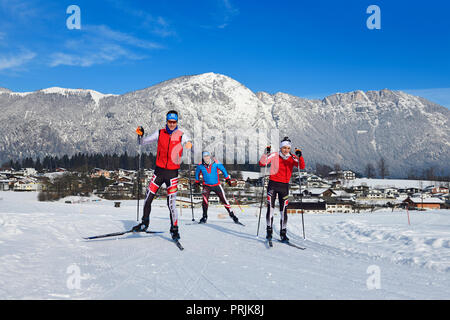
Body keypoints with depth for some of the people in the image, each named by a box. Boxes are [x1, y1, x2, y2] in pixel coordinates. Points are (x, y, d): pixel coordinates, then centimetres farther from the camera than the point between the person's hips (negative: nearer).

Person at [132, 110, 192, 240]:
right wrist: (140, 134, -10)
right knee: (148, 198, 3)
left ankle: (174, 229, 12)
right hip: (159, 171, 3)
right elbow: (143, 141, 10)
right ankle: (144, 223, 23)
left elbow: (188, 142, -20)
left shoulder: (181, 135, -3)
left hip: (172, 173, -3)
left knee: (171, 203, -5)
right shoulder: (160, 133, 3)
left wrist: (189, 144, -43)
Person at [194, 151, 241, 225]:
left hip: (216, 185, 0)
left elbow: (223, 169, 1)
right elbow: (197, 173, 12)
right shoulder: (200, 166, -10)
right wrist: (197, 181, 21)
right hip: (207, 186, 0)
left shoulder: (216, 163, -14)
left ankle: (232, 214, 12)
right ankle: (204, 217, -3)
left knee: (224, 200, -2)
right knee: (205, 199, -19)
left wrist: (227, 178, 2)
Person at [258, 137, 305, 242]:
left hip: (284, 186, 2)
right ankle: (269, 230, 8)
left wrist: (299, 156, -25)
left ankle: (283, 233, 13)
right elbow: (262, 163, -9)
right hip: (273, 184, -2)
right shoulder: (274, 156, -2)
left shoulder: (292, 158, 3)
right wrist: (266, 153, -24)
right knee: (270, 208, -4)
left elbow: (302, 167, -9)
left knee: (284, 210, 3)